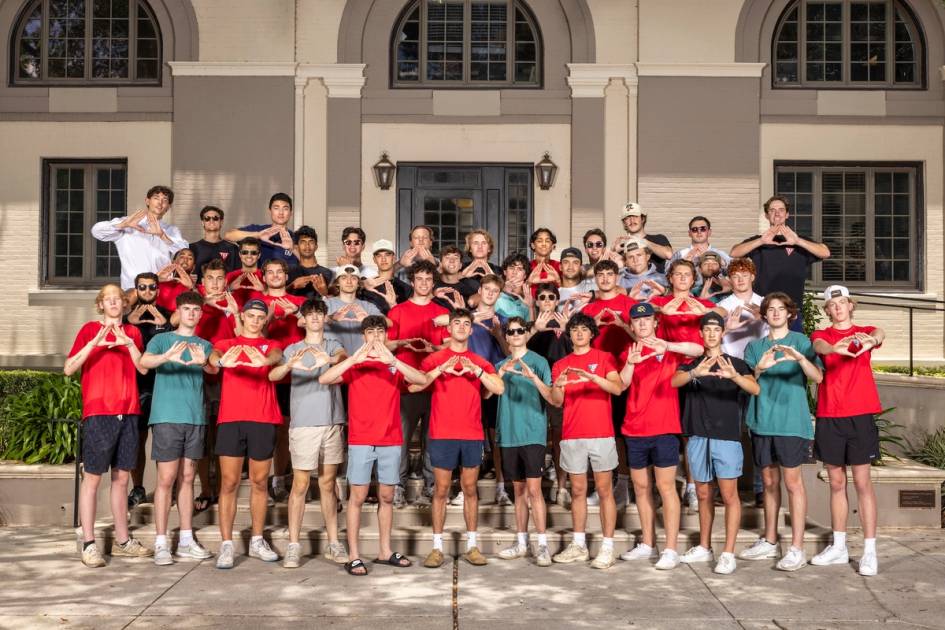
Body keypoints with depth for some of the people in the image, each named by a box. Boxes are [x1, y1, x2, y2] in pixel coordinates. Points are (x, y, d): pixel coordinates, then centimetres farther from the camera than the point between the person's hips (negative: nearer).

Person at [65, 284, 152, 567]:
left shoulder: (132, 332, 14)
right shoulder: (89, 329, 2)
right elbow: (68, 368, -7)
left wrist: (129, 343, -11)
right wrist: (94, 343, -18)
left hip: (128, 412, 4)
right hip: (98, 413, -4)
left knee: (121, 477, 9)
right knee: (92, 476, -2)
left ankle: (122, 540, 16)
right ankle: (88, 544, 2)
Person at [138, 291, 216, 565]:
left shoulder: (205, 345, 14)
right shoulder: (162, 339, 5)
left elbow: (215, 369, -5)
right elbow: (144, 361, -14)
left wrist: (203, 362, -29)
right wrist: (167, 356, -35)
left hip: (196, 418, 4)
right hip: (167, 416, -4)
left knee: (187, 477, 9)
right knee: (167, 478, -5)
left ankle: (186, 540, 15)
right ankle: (161, 543, -1)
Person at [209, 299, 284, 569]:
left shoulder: (271, 345, 12)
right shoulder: (226, 344, 12)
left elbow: (277, 355, -12)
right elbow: (213, 355, -12)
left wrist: (265, 360, -38)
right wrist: (222, 361, -38)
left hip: (263, 420, 1)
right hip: (231, 420, -1)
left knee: (259, 482, 8)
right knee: (229, 483, -1)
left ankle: (257, 541, 19)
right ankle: (226, 545, 3)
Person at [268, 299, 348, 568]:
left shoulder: (333, 344, 12)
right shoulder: (293, 349, 6)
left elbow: (343, 356, -12)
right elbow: (273, 375, -11)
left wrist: (329, 359, -36)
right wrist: (290, 364, -34)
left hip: (332, 422, 2)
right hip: (303, 423, -2)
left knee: (328, 483, 9)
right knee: (300, 484, -2)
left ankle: (333, 543, 14)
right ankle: (293, 546, 2)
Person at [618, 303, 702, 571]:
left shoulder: (669, 350, 1)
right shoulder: (627, 353, 11)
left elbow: (698, 350, -18)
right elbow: (622, 385, -5)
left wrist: (667, 345, -32)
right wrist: (630, 362, -24)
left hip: (664, 429, -4)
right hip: (634, 430, 4)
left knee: (665, 487, -5)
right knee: (641, 487, 10)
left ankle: (671, 549, -2)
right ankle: (647, 545, 21)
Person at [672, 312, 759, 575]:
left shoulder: (736, 363, 4)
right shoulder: (692, 364, 10)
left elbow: (755, 388, -14)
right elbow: (675, 381, -12)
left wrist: (734, 376, -35)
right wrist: (695, 373, -34)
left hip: (727, 437, -3)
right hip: (698, 437, 3)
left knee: (729, 494, -5)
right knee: (703, 494, 12)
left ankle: (728, 553, -2)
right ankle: (704, 547, 23)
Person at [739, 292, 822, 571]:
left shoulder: (800, 341, 2)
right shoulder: (755, 346, 13)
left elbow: (818, 377, -11)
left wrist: (799, 357, -29)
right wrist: (760, 368, -18)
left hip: (791, 421, -4)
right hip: (762, 421, 4)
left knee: (792, 482, -5)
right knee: (769, 482, 12)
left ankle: (797, 548, 0)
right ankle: (769, 542, 22)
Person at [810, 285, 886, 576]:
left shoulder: (864, 332, 6)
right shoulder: (821, 336, 8)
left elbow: (880, 333, -19)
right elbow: (818, 346, -17)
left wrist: (871, 340, -45)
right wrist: (836, 348, -42)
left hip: (859, 415, -2)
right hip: (828, 416, 2)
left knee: (862, 482, -1)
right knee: (836, 482, 10)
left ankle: (870, 550, 2)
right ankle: (838, 547, 19)